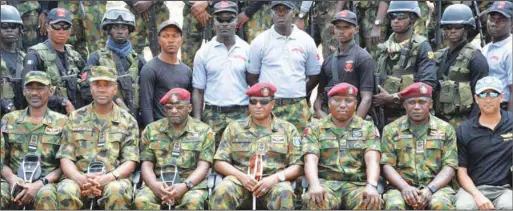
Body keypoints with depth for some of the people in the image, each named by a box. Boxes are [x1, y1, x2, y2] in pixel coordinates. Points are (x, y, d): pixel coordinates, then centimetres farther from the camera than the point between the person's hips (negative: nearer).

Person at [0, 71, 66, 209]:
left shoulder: (61, 122, 7)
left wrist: (40, 183, -13)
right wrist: (11, 178, -9)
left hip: (46, 183, -1)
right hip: (15, 182, 1)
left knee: (45, 195, -37)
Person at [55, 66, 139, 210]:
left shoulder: (128, 121, 11)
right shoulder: (75, 118, 14)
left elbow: (130, 162, 3)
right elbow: (66, 158, 7)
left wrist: (106, 178, -18)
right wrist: (80, 179, -15)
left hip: (113, 180, -1)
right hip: (79, 179, 1)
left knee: (117, 191, -36)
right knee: (66, 191, -33)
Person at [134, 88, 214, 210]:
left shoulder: (204, 131, 9)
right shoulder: (152, 130, 15)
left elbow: (203, 166, 0)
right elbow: (147, 164, 8)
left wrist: (184, 186, -19)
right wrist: (154, 185, -15)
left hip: (191, 183, -2)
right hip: (159, 183, 2)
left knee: (194, 202, -36)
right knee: (141, 200, -31)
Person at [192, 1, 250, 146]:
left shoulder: (247, 50, 2)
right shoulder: (203, 52, 3)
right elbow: (198, 90, 6)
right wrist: (197, 121, -2)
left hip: (241, 115, 0)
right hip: (213, 115, 0)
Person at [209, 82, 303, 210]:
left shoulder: (287, 129, 13)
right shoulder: (234, 128, 16)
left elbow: (298, 166, 7)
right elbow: (219, 162, 10)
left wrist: (274, 178, -11)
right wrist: (241, 176, -9)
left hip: (274, 182, -1)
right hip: (240, 180, 1)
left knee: (284, 194, -36)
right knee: (221, 192, -33)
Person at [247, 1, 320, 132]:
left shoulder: (306, 41, 6)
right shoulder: (260, 42, 3)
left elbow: (314, 76, 14)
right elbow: (251, 76, 8)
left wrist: (299, 94, 10)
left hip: (298, 108, 1)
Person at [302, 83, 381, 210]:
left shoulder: (368, 128, 12)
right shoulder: (315, 129, 11)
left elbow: (372, 161, -3)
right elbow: (310, 161, -4)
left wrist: (371, 186, -25)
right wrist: (315, 185, -27)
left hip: (357, 184, 1)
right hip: (326, 183, -1)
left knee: (370, 203, -34)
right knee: (315, 202, -36)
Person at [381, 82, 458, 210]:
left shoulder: (445, 129, 10)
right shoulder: (391, 129, 10)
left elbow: (449, 167, 2)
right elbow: (387, 165, 3)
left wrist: (430, 189, -15)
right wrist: (405, 187, -16)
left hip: (436, 186, 0)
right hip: (402, 187, 0)